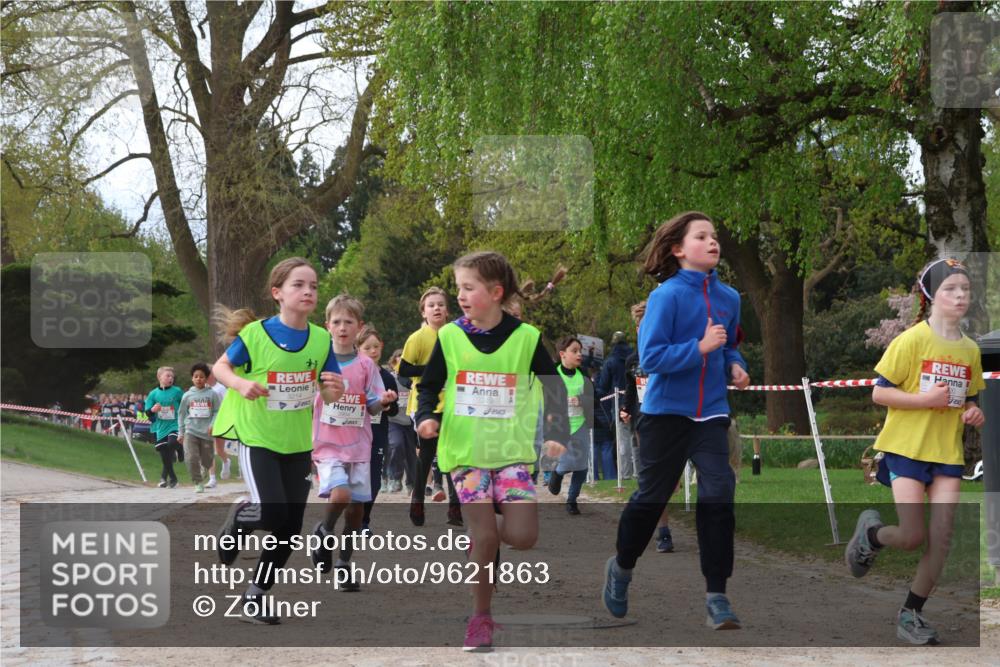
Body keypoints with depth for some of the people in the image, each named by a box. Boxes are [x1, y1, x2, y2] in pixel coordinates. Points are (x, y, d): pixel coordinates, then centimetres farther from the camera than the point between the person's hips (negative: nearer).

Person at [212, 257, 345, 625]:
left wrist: (336, 388, -21)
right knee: (273, 515, -18)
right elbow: (220, 367, -1)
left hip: (298, 442, 4)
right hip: (258, 438, -4)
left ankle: (254, 597, 22)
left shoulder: (321, 339, -3)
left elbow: (329, 395, 4)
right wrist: (240, 384, -23)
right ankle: (239, 517, 18)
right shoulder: (256, 334, -14)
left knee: (290, 528, 5)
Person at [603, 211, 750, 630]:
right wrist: (700, 348, -25)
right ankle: (622, 565, 36)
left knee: (718, 494, -8)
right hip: (666, 411, -4)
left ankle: (716, 596, -1)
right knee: (652, 496, 10)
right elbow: (650, 357, -20)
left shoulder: (728, 297, 3)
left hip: (711, 414, 4)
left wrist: (735, 366, 0)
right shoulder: (666, 296, -14)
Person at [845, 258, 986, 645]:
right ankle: (871, 532, 24)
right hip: (906, 448, -5)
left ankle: (911, 614, 12)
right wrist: (925, 399, -22)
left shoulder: (970, 350, 6)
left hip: (948, 453, 5)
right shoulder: (912, 340, -11)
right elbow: (879, 393, -11)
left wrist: (974, 412, -3)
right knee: (913, 537, -10)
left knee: (941, 540, -3)